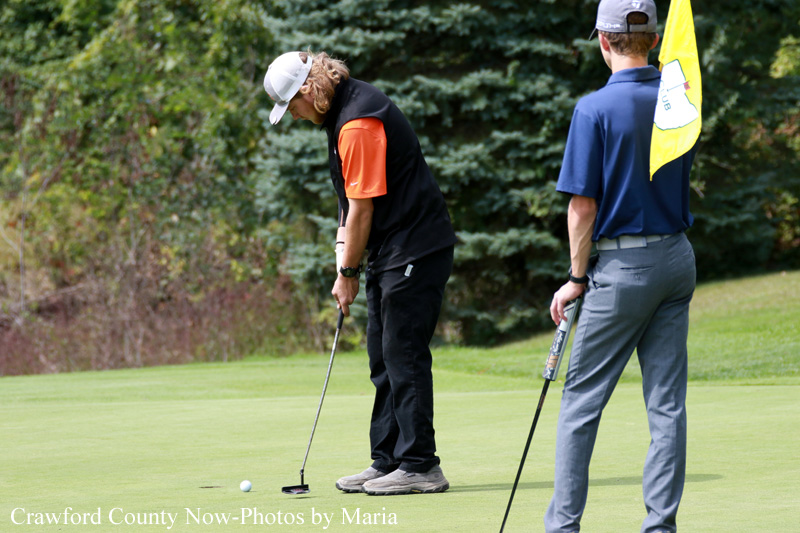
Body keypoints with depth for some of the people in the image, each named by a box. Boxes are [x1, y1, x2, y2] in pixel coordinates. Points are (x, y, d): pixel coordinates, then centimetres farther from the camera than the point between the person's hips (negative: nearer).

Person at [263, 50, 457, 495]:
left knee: (404, 357, -9)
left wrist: (347, 273, -8)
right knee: (384, 358, 12)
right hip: (393, 251, 11)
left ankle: (420, 466, -6)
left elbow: (363, 208, -17)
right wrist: (345, 249, 9)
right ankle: (388, 461, 17)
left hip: (416, 252, -11)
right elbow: (353, 202, 18)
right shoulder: (345, 108, 12)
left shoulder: (358, 124, -21)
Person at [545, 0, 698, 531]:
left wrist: (577, 277, -4)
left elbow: (583, 206, -13)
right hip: (678, 257, 6)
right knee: (667, 402, 6)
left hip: (622, 267, -6)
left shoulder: (596, 109, -13)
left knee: (581, 399, 3)